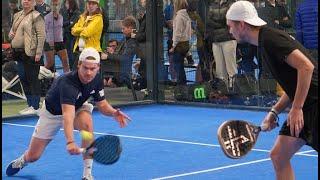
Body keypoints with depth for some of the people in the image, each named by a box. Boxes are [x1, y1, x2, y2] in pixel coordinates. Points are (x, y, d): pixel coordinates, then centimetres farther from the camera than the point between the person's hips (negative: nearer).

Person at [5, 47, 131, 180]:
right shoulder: (67, 83, -41)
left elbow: (102, 104, -6)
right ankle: (22, 160, 42)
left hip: (77, 108, 3)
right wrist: (70, 142, -69)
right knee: (33, 156, 0)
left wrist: (114, 112, -29)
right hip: (52, 113, -3)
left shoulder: (97, 80, -20)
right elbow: (67, 115, -54)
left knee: (87, 122, -34)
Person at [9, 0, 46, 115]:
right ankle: (30, 105, 22)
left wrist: (38, 53, -18)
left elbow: (41, 35, -13)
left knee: (32, 79, -5)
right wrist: (11, 34, 6)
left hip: (30, 53, -8)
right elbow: (13, 29, 31)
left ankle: (35, 107, -1)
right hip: (19, 53, 9)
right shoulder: (17, 15, 16)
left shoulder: (36, 16, -8)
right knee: (23, 79, 13)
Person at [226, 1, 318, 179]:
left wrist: (297, 108, -22)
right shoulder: (266, 40, 16)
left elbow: (306, 66, -24)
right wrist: (274, 112, 11)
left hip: (314, 102, -10)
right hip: (304, 106, 10)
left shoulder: (270, 38, -14)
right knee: (278, 155, 5)